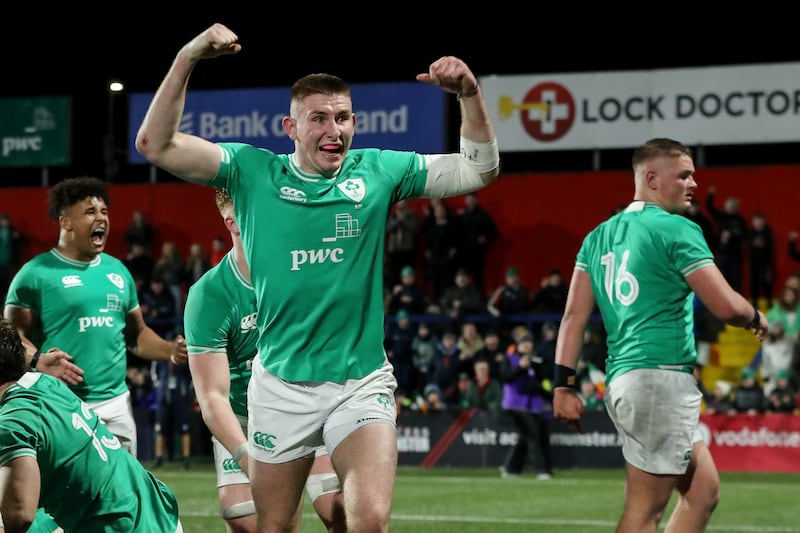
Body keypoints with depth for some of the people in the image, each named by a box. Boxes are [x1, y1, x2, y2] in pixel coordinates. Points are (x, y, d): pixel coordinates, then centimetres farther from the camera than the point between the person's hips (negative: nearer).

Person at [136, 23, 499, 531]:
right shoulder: (253, 171, 0)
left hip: (362, 383, -1)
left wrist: (469, 93, -13)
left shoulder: (378, 171, 2)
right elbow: (156, 145, -7)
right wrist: (187, 58, -17)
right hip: (281, 386, 1)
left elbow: (480, 169, 3)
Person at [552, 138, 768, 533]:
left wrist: (563, 384, 8)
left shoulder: (599, 237, 16)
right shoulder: (677, 230, -7)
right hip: (660, 378, -9)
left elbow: (574, 316, 11)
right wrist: (757, 319, 10)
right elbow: (727, 306, -11)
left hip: (620, 382, 9)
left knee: (704, 489, 16)